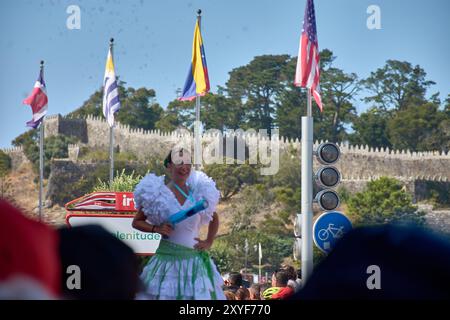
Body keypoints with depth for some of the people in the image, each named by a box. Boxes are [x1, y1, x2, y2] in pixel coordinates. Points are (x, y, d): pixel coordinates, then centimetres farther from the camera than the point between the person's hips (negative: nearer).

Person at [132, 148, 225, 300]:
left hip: (195, 259, 3)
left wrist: (209, 242, 11)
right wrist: (156, 229, -10)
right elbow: (136, 222, 6)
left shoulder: (198, 193, 5)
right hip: (168, 258, -2)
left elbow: (214, 218, 23)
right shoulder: (158, 194, -2)